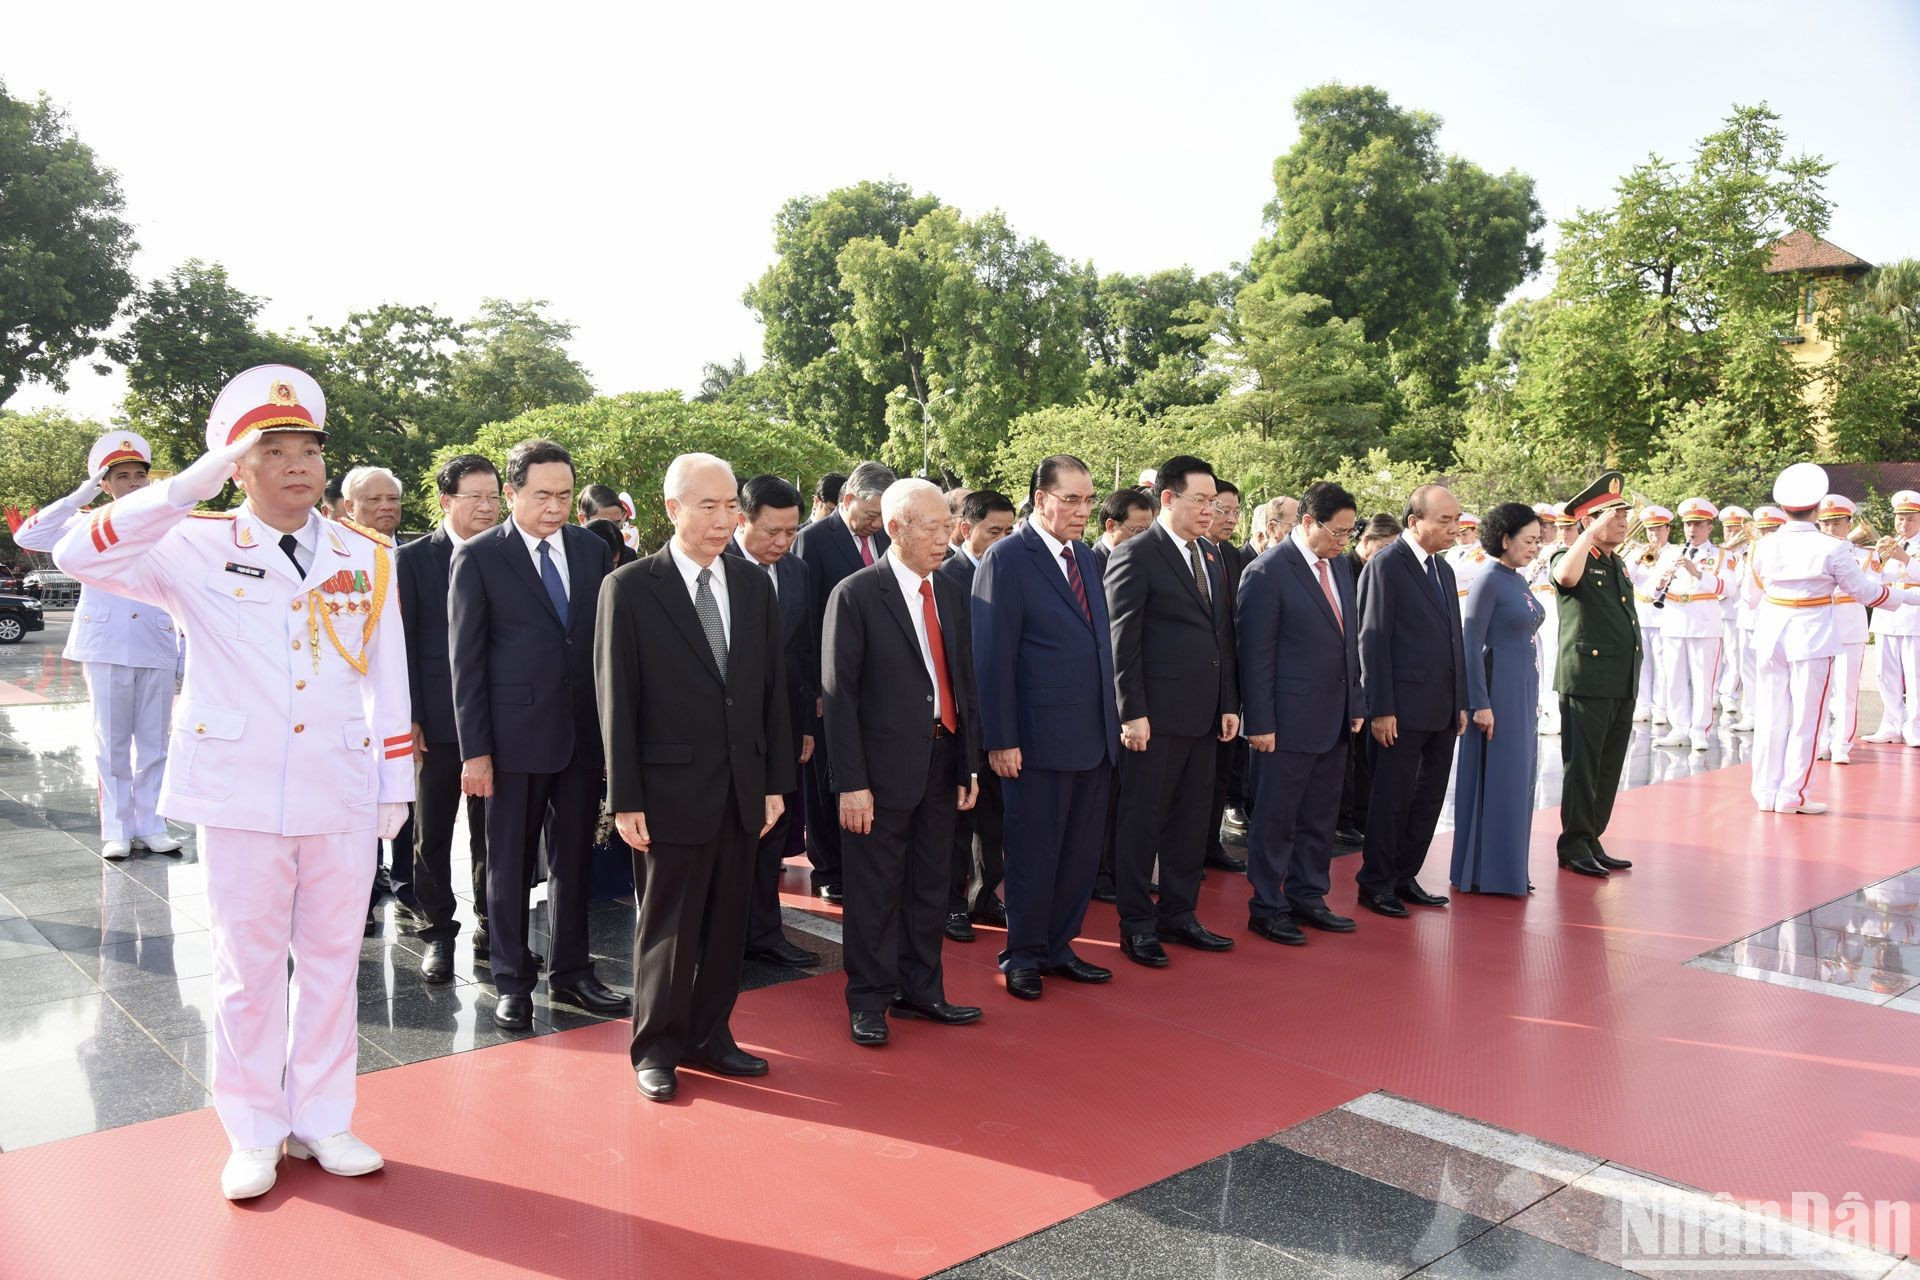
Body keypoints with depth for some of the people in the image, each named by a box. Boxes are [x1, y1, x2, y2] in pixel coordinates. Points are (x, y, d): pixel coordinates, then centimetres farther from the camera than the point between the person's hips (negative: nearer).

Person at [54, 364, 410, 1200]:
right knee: (248, 970, 9)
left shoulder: (367, 559, 5)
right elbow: (79, 556, -17)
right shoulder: (198, 550, -2)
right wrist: (192, 487, -22)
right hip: (241, 796, -2)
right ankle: (254, 1136, 24)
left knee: (332, 963, 11)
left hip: (342, 796, 2)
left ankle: (322, 1121, 26)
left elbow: (387, 678, 7)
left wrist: (396, 784, 5)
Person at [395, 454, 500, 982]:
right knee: (433, 833, 9)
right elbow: (403, 643, -3)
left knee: (492, 832, 11)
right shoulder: (412, 558, -1)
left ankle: (491, 927, 25)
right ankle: (437, 932, 21)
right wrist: (409, 718, -8)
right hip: (438, 721, -1)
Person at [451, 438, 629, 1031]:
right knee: (510, 863, 9)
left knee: (574, 858, 14)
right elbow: (466, 660, -5)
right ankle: (512, 982, 23)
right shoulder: (477, 558, -5)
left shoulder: (592, 550, 6)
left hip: (585, 732, 4)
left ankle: (571, 972, 28)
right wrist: (475, 749, -9)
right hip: (516, 734, -4)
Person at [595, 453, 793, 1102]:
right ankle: (656, 1049, 24)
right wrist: (624, 798, -10)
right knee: (667, 925, 8)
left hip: (742, 789, 5)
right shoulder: (629, 588, -6)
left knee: (728, 922, 13)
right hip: (672, 788, -4)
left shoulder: (754, 586, 7)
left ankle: (708, 1036, 30)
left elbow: (773, 688, 9)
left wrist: (776, 780, 5)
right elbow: (616, 700, -7)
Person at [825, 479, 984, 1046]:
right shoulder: (856, 595, -10)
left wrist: (970, 764, 7)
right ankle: (869, 1000, 23)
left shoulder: (950, 593, 8)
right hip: (884, 763, -6)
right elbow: (838, 694, -12)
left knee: (931, 885, 16)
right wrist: (851, 783, -15)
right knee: (875, 892, 6)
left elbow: (963, 681, 11)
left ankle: (919, 989, 31)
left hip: (942, 760, 6)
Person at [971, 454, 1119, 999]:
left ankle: (1059, 946, 29)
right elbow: (994, 657, -13)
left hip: (1094, 736, 7)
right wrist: (1000, 739, -16)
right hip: (1040, 738, -7)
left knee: (1081, 851, 14)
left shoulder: (1089, 559, 13)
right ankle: (1023, 954, 23)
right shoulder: (1007, 558, -10)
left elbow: (1101, 643, 15)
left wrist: (1113, 719, 10)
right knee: (1034, 852, 6)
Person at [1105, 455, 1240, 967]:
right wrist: (1132, 712, -16)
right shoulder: (1135, 555, -9)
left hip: (1204, 714, 7)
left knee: (1191, 820, 14)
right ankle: (1136, 925, 14)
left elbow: (1222, 635, 16)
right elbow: (1123, 641, -12)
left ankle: (1179, 914, 27)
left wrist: (1229, 703, 11)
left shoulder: (1212, 557, 14)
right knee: (1142, 822, 3)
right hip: (1156, 715, -7)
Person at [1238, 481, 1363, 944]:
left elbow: (1350, 638, 16)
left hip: (1334, 718, 8)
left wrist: (1356, 702, 13)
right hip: (1290, 719, -7)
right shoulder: (1268, 571, -14)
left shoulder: (1340, 564, 10)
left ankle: (1307, 897, 29)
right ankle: (1265, 907, 16)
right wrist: (1260, 723, -15)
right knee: (1277, 818, 4)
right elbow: (1256, 653, -14)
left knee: (1320, 816, 16)